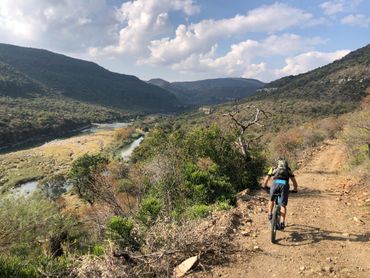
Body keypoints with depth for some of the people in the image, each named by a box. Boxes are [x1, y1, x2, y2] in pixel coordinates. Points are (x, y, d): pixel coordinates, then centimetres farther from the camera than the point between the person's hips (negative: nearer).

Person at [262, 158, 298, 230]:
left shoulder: (273, 168, 30)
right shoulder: (288, 169, 31)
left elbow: (266, 179, 30)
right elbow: (294, 182, 28)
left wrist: (264, 186, 47)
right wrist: (295, 189, 44)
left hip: (275, 183, 0)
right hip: (284, 184, 0)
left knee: (271, 200, 28)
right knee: (283, 205, 8)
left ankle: (270, 214, 22)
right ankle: (282, 222, -2)